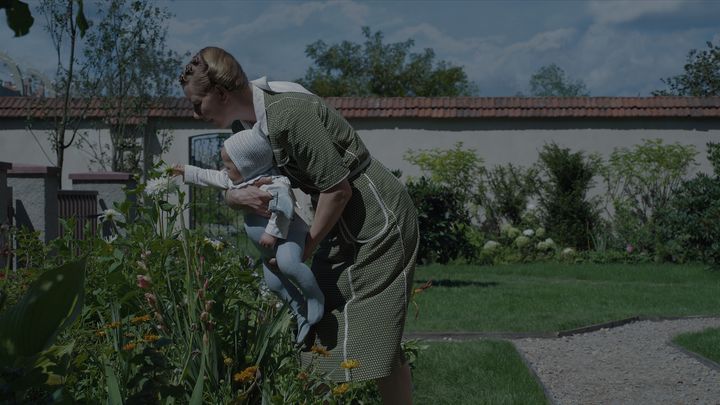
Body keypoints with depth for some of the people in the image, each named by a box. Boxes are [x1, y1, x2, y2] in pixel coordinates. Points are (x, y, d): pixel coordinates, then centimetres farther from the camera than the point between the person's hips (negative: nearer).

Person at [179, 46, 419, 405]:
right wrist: (239, 196, -15)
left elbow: (338, 188, -24)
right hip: (344, 225, 9)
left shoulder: (287, 114, -26)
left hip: (378, 222, -9)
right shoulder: (250, 123, 3)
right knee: (326, 332, 8)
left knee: (374, 334, -9)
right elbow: (230, 187, 10)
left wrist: (306, 248, -12)